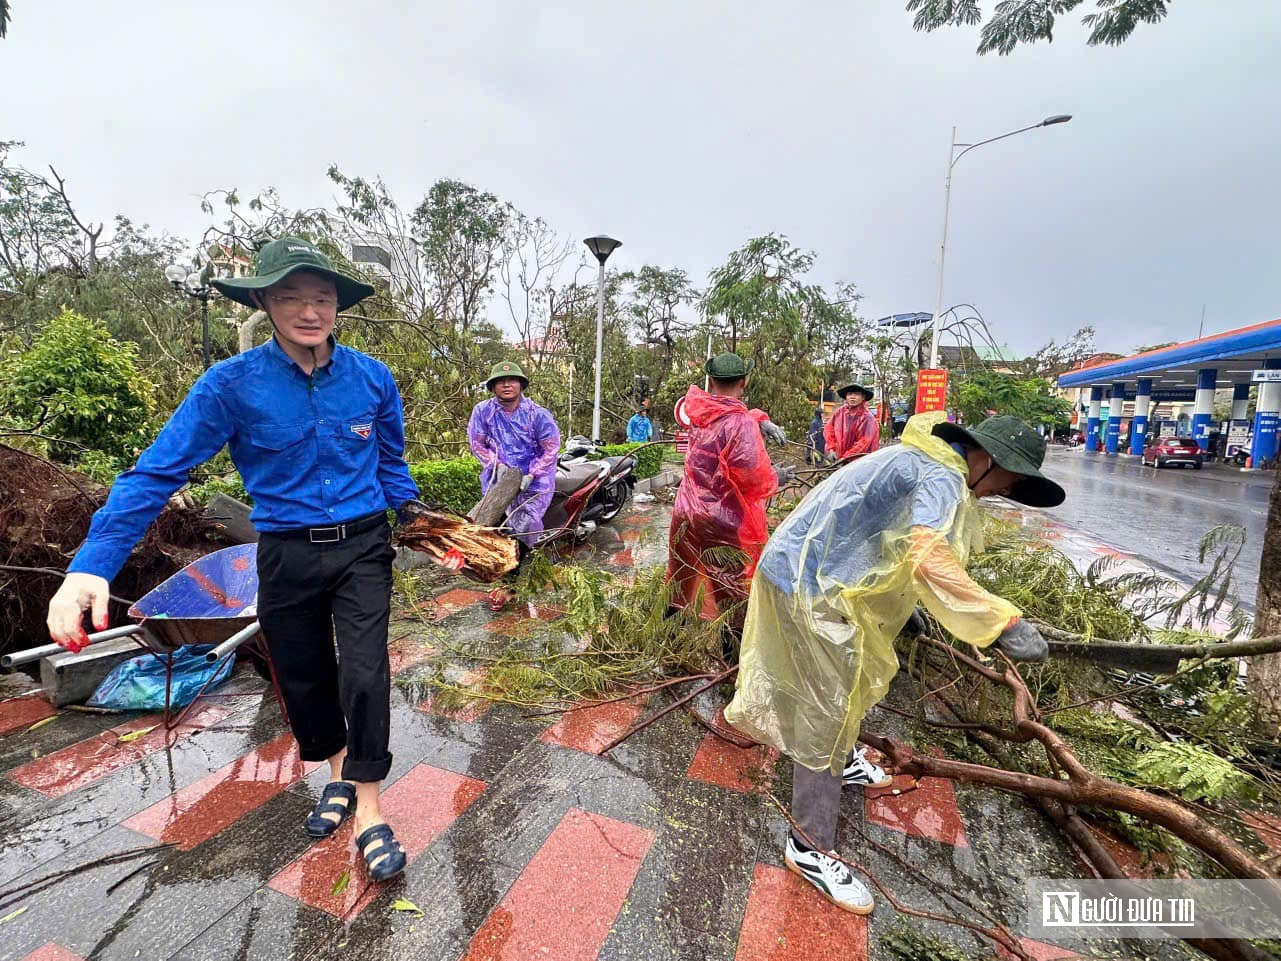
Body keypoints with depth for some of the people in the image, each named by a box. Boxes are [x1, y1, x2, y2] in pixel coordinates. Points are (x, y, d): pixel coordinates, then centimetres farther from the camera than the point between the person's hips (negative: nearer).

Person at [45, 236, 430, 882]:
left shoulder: (372, 377, -7)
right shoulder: (232, 384, -12)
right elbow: (157, 472, -12)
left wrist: (416, 518, 8)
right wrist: (91, 566, -20)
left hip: (362, 548, 0)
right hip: (287, 557, 1)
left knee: (365, 676, -4)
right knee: (304, 678, 16)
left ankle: (368, 811, 17)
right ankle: (338, 775, 44)